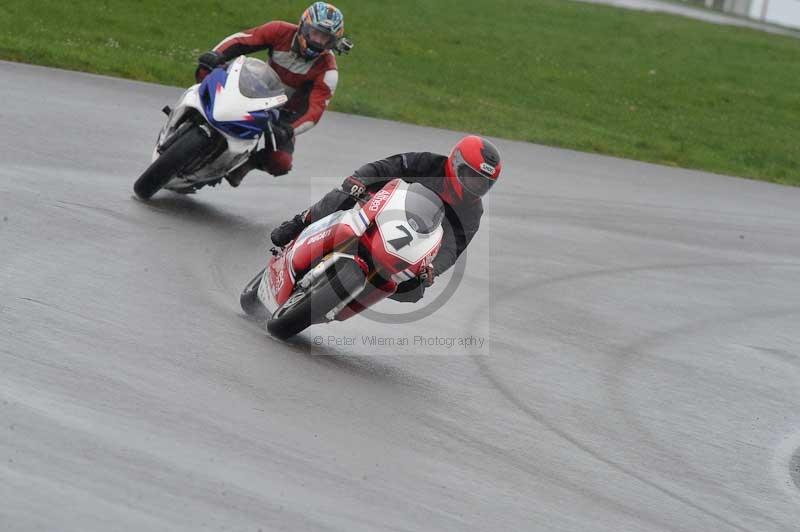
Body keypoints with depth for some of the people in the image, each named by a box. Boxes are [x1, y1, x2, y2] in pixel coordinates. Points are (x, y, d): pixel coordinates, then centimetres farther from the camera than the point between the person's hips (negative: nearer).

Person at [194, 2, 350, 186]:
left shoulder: (327, 70, -20)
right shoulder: (281, 31, -14)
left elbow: (316, 110, -27)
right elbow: (241, 39, -14)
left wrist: (289, 131, -42)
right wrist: (216, 55, -32)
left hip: (287, 115, -2)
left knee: (280, 163, -28)